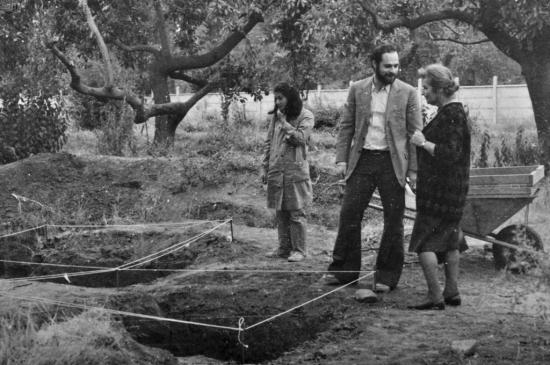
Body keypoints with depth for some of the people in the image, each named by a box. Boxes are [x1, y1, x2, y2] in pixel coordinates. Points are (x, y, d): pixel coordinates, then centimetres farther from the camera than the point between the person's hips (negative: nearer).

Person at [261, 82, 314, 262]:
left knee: (296, 211, -3)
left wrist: (284, 123, -11)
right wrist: (264, 167, 11)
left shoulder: (305, 116, -1)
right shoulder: (276, 116, 13)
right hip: (276, 170, 5)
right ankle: (284, 247, 17)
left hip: (295, 170, -5)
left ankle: (298, 250, 4)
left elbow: (301, 138, -13)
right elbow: (268, 142, 15)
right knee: (280, 211, 9)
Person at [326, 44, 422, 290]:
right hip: (362, 160, 2)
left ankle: (387, 276, 12)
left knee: (394, 221, 2)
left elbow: (415, 134, -1)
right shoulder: (357, 90, 6)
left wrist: (413, 169, -7)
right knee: (349, 214, 1)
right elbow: (346, 127, 9)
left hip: (392, 162, -2)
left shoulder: (407, 93, 0)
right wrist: (341, 159, -1)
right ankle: (344, 270, 12)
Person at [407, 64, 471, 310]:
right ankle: (452, 292, 25)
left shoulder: (451, 115, -19)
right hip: (450, 188, 11)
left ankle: (435, 297, -5)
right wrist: (424, 142, 12)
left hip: (441, 189, -11)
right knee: (449, 240, 17)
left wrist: (423, 143, -18)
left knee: (423, 243, -7)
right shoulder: (453, 112, 12)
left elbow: (450, 154, -27)